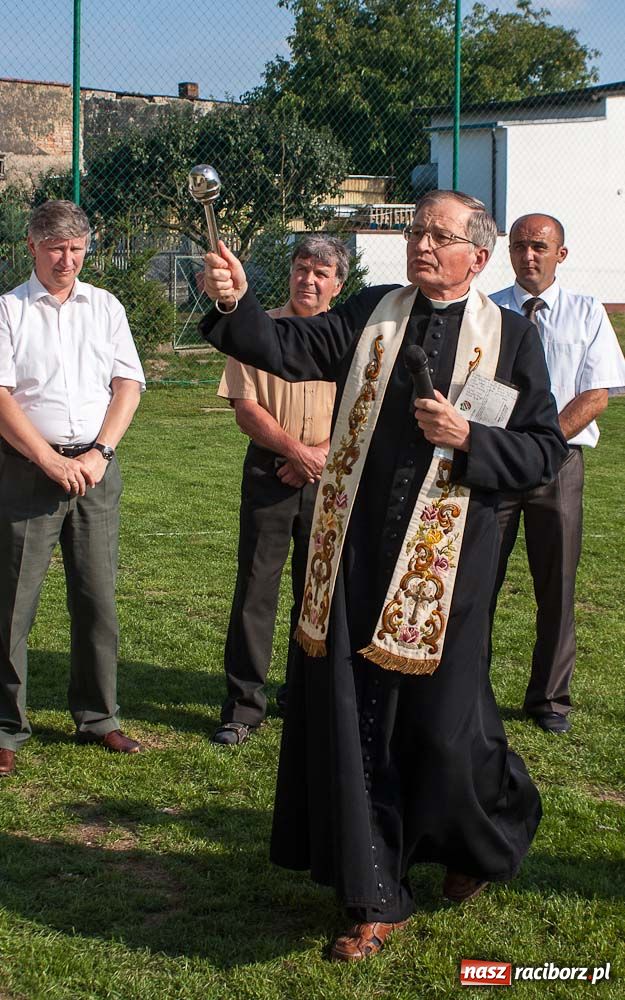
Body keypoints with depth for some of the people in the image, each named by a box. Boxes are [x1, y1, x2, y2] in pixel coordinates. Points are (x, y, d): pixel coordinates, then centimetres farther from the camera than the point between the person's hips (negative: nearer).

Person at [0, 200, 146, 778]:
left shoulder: (106, 308, 13)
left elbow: (128, 385, 7)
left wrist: (98, 453, -7)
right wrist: (50, 460, -14)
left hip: (96, 466, 3)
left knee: (97, 596, 6)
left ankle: (97, 718, 18)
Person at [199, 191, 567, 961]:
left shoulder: (510, 337, 1)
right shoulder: (371, 313, 8)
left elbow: (547, 448, 1)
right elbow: (288, 349, -5)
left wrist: (466, 439, -15)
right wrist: (235, 304, -23)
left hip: (444, 559, -2)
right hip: (356, 548, 3)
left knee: (441, 720, 4)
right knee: (353, 717, 4)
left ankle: (486, 845, 38)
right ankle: (377, 899, 19)